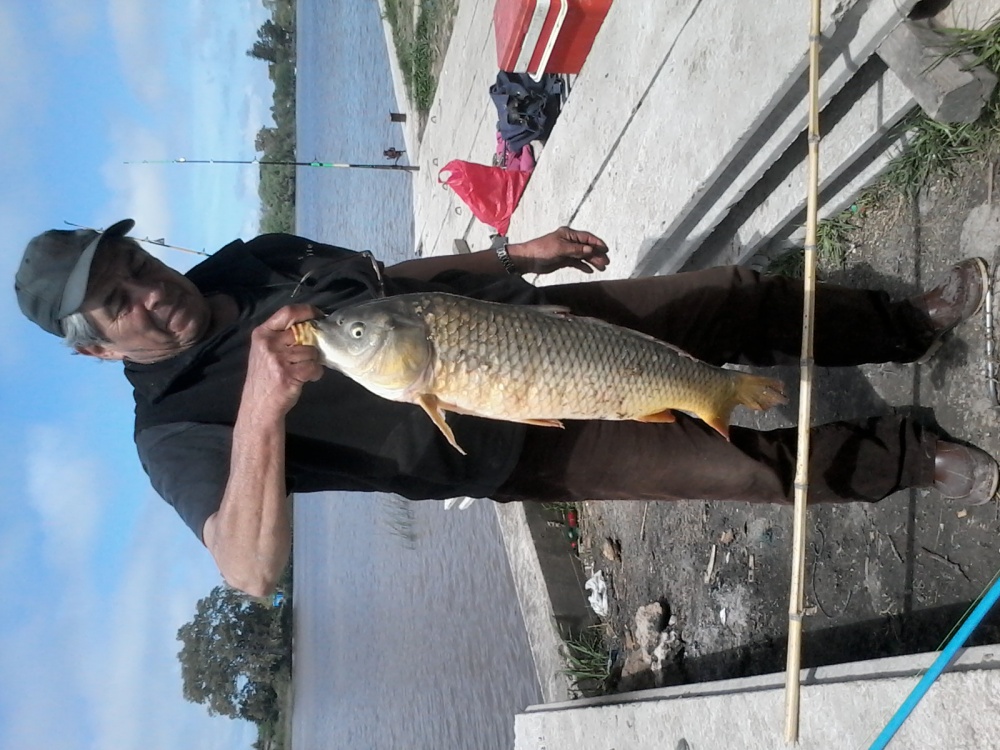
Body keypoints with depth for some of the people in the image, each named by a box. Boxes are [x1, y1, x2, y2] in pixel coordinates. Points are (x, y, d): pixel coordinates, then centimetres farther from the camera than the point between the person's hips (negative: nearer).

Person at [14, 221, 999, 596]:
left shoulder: (252, 260, 4)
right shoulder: (177, 431, -15)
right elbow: (254, 570, -32)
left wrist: (513, 253, 7)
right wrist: (261, 407, -44)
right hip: (514, 448, -6)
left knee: (745, 299, 4)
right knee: (744, 464, -9)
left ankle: (912, 324, 30)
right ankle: (917, 458, 19)